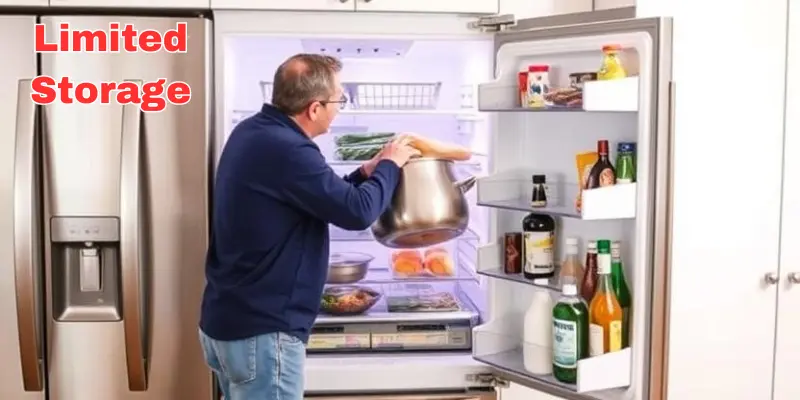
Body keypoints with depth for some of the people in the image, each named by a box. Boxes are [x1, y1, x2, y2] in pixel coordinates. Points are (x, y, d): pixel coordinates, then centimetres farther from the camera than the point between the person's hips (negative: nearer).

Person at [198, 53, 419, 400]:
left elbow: (320, 198, 18)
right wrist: (390, 165, -2)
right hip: (260, 330, -10)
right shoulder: (285, 150, -24)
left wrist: (366, 172, 10)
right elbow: (357, 211, -19)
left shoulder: (253, 133, 7)